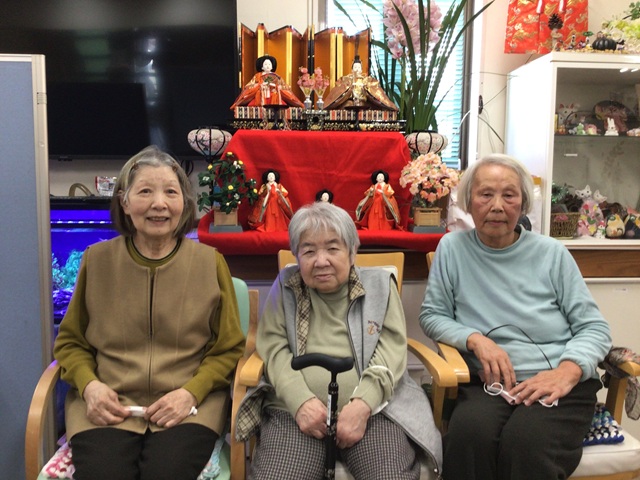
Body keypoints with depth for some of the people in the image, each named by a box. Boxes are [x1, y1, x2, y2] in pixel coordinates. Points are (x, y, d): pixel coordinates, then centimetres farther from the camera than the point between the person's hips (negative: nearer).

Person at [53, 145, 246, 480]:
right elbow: (70, 342, 15)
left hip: (188, 406, -1)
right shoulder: (97, 260, 6)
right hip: (107, 406, 1)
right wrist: (89, 384, -4)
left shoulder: (210, 262, 2)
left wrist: (191, 392, -10)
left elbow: (228, 349, 6)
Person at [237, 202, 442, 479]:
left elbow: (391, 349, 1)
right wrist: (301, 401, -13)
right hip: (297, 408, 0)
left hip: (372, 407, 0)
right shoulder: (286, 286, 11)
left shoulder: (380, 284, 10)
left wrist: (363, 404, -14)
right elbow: (274, 348, 4)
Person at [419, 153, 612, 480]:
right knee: (468, 435, -33)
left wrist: (567, 372, -13)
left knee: (524, 444, -32)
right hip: (490, 382, 0)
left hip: (559, 383, 0)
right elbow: (432, 316, 8)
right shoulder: (452, 248, 6)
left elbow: (594, 327, 7)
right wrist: (476, 339, -11)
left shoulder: (551, 253, 7)